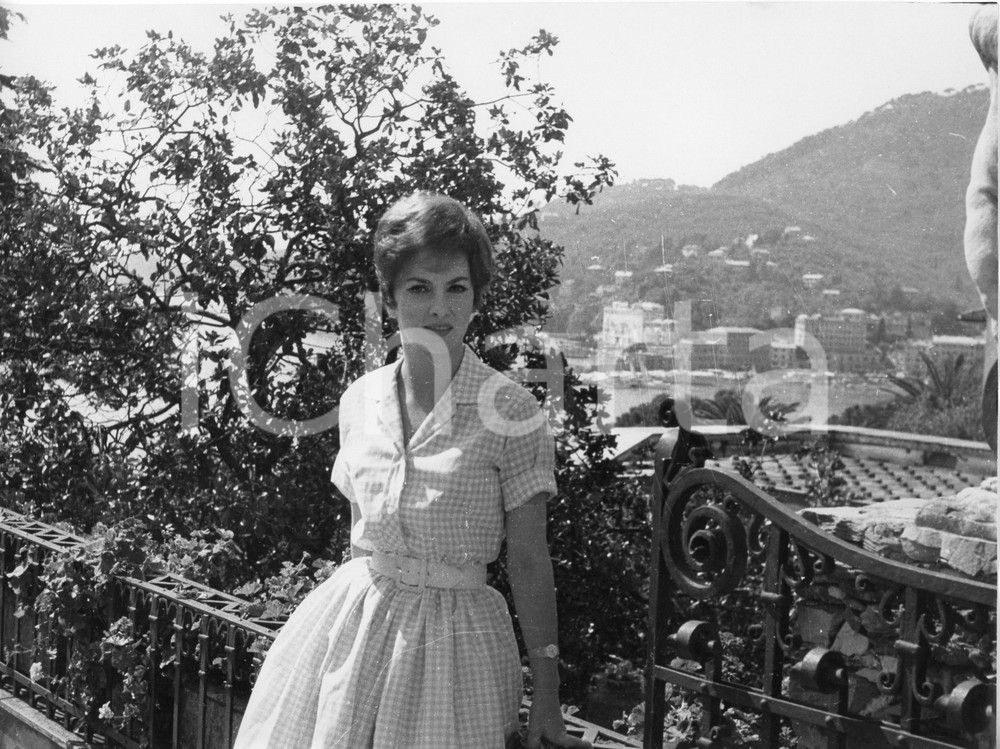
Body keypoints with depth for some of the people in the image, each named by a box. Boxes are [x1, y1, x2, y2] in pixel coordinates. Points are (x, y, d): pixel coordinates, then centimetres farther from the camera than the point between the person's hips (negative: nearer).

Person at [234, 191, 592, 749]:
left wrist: (547, 701, -8)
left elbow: (530, 563, -9)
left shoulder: (510, 412, -13)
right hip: (351, 621, 4)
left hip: (453, 635, -4)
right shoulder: (359, 400, 2)